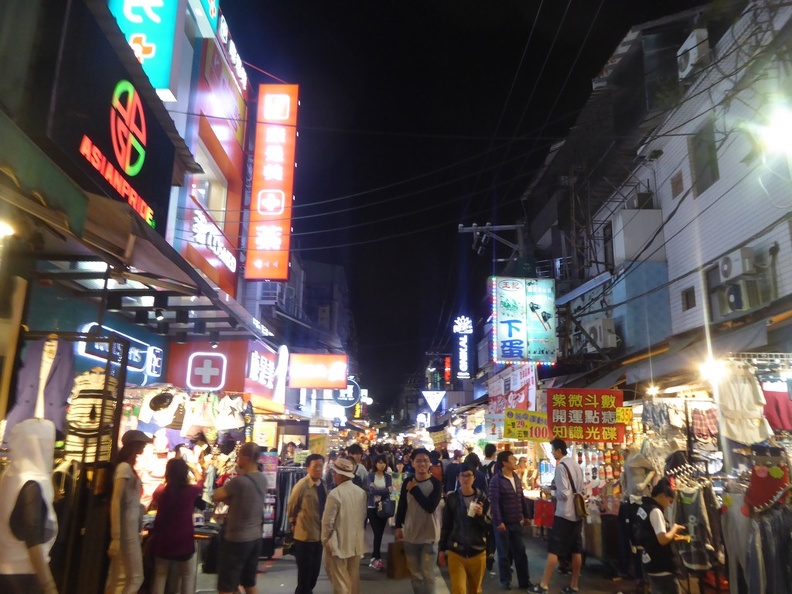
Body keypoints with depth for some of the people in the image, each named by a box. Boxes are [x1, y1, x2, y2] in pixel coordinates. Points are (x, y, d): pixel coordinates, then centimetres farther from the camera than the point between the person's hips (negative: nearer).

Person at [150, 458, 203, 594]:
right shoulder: (191, 491, -12)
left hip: (162, 541, 3)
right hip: (184, 541, -3)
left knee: (160, 576, 17)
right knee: (188, 577, 11)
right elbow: (201, 485, 11)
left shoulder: (161, 492, -5)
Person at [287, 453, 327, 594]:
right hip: (305, 533, -6)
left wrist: (326, 526, 13)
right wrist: (293, 523, 5)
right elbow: (290, 507, -6)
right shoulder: (302, 485, -19)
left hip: (320, 533, 6)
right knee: (305, 569, 6)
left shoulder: (323, 484, -1)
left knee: (315, 568, 17)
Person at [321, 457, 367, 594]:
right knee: (354, 579, 17)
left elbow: (328, 521, -16)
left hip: (338, 544, -6)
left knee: (340, 581, 5)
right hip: (356, 542, 6)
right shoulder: (361, 492, -1)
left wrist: (325, 540, -2)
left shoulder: (335, 493, -21)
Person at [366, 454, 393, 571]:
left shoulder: (388, 477, 6)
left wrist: (377, 489, -19)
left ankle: (374, 557, 20)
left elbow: (388, 493, -6)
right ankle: (377, 558, -1)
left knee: (380, 533, 6)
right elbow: (372, 490, -15)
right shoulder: (370, 476, -2)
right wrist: (386, 489, -13)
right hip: (372, 508, -3)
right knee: (377, 533, -9)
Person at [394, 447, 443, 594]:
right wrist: (398, 526, 10)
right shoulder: (407, 483, -1)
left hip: (429, 535, -3)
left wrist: (414, 489, -18)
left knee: (427, 574, 3)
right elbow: (401, 506, 9)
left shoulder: (436, 483, -12)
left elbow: (430, 506, -24)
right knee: (415, 573, 16)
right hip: (410, 534, 4)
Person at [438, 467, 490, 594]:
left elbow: (489, 526, -3)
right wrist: (442, 549, 6)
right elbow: (446, 525, 4)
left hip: (478, 552, 1)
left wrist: (481, 515, -22)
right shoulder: (451, 498, -5)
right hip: (456, 552, -1)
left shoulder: (482, 498, -5)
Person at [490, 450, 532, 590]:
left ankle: (524, 581, 20)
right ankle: (505, 581, 22)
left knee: (520, 551, 10)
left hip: (516, 522, 6)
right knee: (504, 553, 8)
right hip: (503, 523, -6)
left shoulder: (516, 478, 8)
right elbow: (494, 502, -19)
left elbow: (521, 498, 14)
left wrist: (525, 515, 14)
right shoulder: (496, 480, -15)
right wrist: (498, 521, -22)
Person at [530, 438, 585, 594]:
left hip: (564, 514, -8)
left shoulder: (561, 466, -16)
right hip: (577, 512, 8)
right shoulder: (577, 465, 8)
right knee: (576, 550, 11)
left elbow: (563, 494, -20)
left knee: (553, 549, -3)